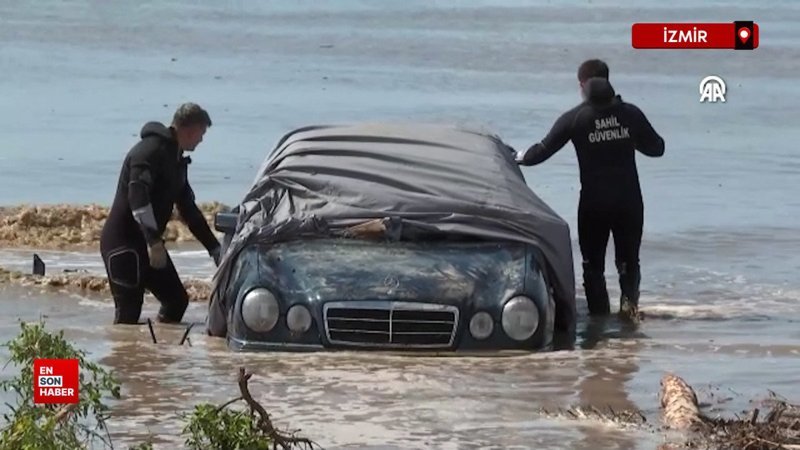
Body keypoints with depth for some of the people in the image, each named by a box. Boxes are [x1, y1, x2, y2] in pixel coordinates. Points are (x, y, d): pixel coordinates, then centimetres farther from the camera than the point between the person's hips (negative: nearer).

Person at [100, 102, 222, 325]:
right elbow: (137, 196, -30)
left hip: (148, 242, 10)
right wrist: (154, 241, -37)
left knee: (177, 300, 8)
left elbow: (188, 209, 23)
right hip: (122, 242, -10)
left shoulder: (177, 160, 15)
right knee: (129, 312, -13)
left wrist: (214, 248, 20)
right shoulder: (151, 150, -16)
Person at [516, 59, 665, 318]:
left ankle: (600, 315, 5)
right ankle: (630, 297, -13)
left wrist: (521, 158, 20)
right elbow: (656, 147, 9)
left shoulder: (575, 118, -5)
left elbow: (543, 150, 0)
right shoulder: (630, 114, 1)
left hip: (594, 202, -2)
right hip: (629, 200, 2)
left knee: (593, 263, 11)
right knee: (628, 259, 14)